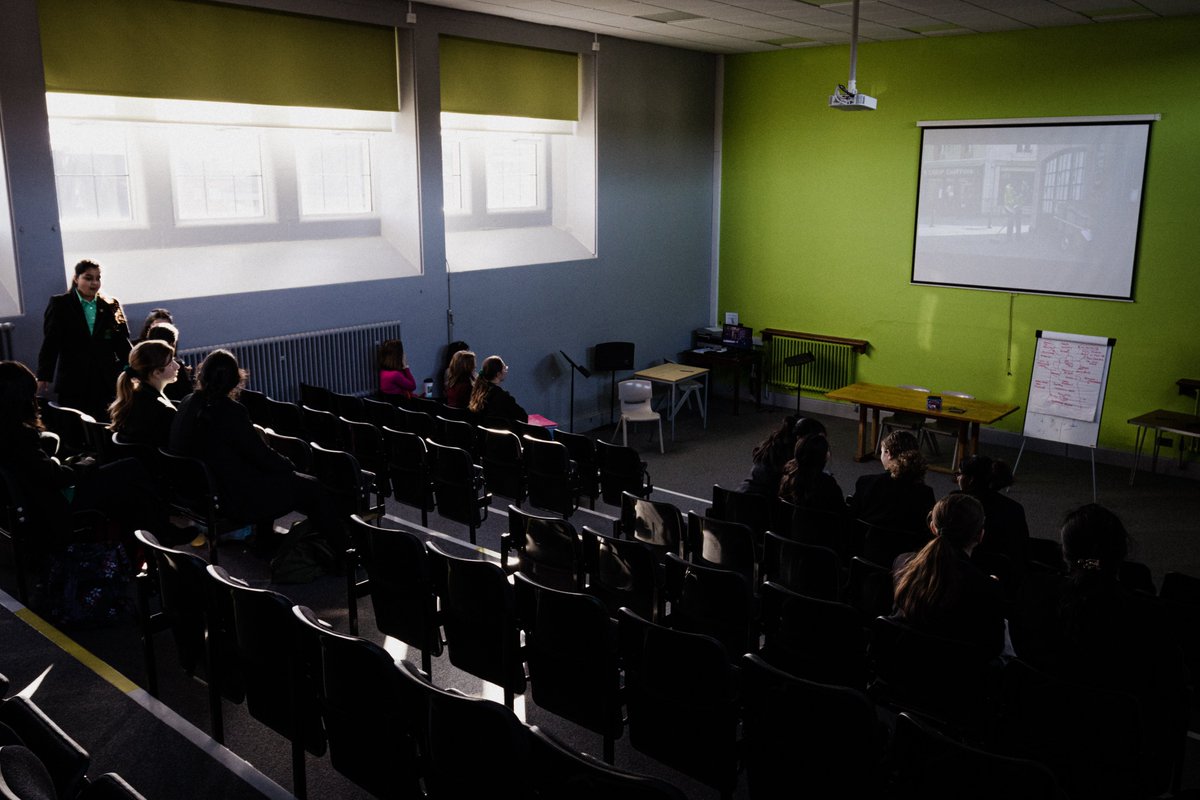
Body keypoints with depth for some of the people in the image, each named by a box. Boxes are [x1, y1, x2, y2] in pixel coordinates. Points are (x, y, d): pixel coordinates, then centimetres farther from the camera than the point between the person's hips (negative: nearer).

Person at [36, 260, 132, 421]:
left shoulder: (111, 306, 9)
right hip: (73, 381, -1)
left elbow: (122, 341, 4)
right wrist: (43, 376, -6)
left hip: (106, 381, 2)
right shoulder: (60, 304, 3)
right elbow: (50, 342, -1)